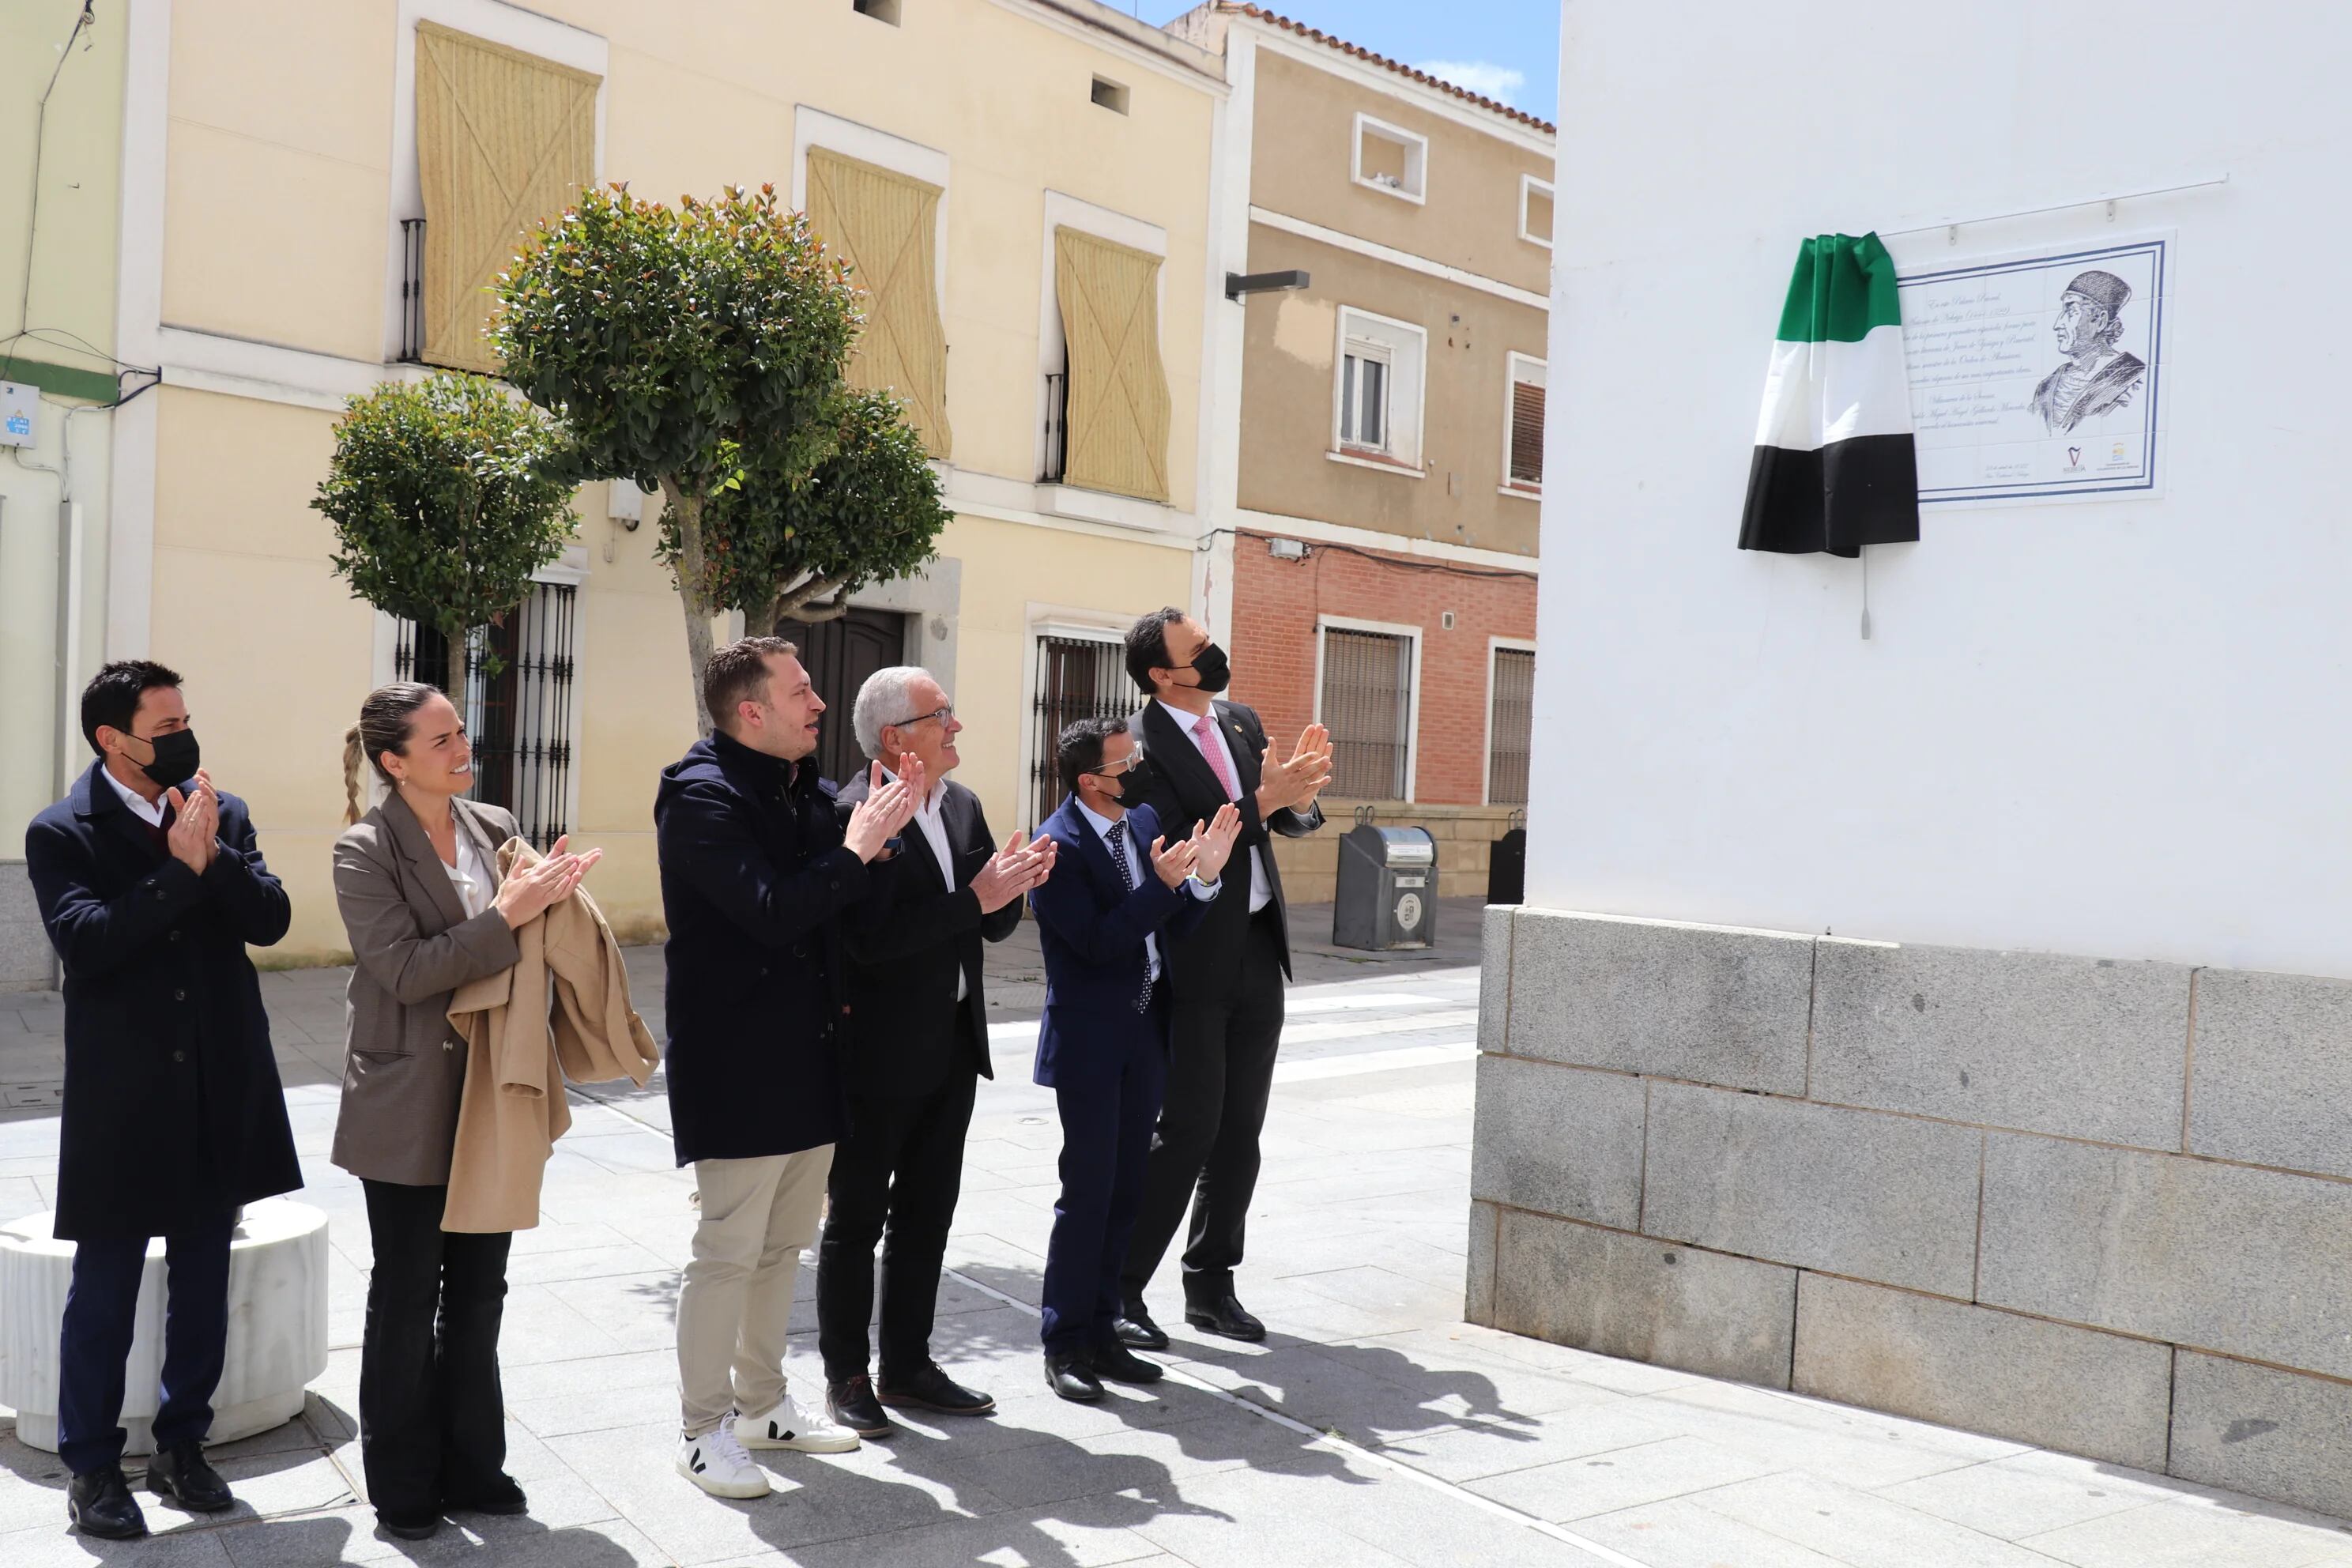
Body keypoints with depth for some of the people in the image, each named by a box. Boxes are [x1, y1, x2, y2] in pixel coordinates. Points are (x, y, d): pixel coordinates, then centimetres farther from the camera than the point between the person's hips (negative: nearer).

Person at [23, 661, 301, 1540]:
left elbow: (270, 920, -5)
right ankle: (91, 1467, 22)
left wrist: (215, 855, -19)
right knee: (103, 1295, 8)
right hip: (122, 1102, -4)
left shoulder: (224, 814, 5)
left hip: (220, 1098, 4)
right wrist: (180, 871, -22)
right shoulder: (61, 833, -7)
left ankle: (182, 1446, 30)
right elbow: (84, 942, -20)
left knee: (204, 1288, 14)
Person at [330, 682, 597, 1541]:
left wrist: (548, 897, -7)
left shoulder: (494, 827, 6)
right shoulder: (365, 851, -11)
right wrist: (505, 915, -23)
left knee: (477, 1290, 14)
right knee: (406, 1297, 8)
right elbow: (405, 970, -19)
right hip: (410, 1106, -5)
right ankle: (402, 1486, 23)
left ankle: (470, 1468, 28)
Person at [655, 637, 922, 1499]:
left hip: (808, 1058, 9)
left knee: (783, 1243, 18)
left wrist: (879, 833, -4)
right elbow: (772, 911, -27)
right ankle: (702, 1429, 15)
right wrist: (856, 849, -19)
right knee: (729, 1249, 0)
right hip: (740, 1065, -8)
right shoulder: (702, 797, -16)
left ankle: (761, 1403, 32)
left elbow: (839, 905, 12)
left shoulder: (805, 790, 10)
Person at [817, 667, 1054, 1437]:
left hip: (952, 1047, 8)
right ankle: (845, 1376, 22)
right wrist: (977, 895, -25)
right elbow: (873, 939, -27)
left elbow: (993, 926, 10)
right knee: (856, 1220, 8)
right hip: (879, 1055, -7)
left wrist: (1012, 885, -11)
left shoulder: (962, 805, 8)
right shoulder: (853, 816, -18)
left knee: (926, 1215, 17)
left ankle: (908, 1365, 30)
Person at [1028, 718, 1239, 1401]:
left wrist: (1204, 874, -9)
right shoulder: (1058, 846, -16)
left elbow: (1175, 928, 7)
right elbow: (1098, 942, -21)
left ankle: (1101, 1333, 23)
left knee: (1125, 1191, 12)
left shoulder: (1145, 822, 6)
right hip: (1088, 1039, -7)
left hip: (1144, 1032, 7)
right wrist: (1162, 883, -26)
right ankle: (1064, 1345, 11)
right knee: (1087, 1191, -2)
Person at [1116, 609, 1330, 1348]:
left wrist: (1300, 795, -7)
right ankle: (1121, 1289, 6)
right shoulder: (1142, 745, -13)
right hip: (1194, 960, -7)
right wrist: (1262, 800, -23)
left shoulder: (1242, 723, 9)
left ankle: (1210, 1286, 24)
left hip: (1259, 951, 7)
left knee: (1241, 1129, 11)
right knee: (1188, 1127, -7)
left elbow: (1291, 826, 15)